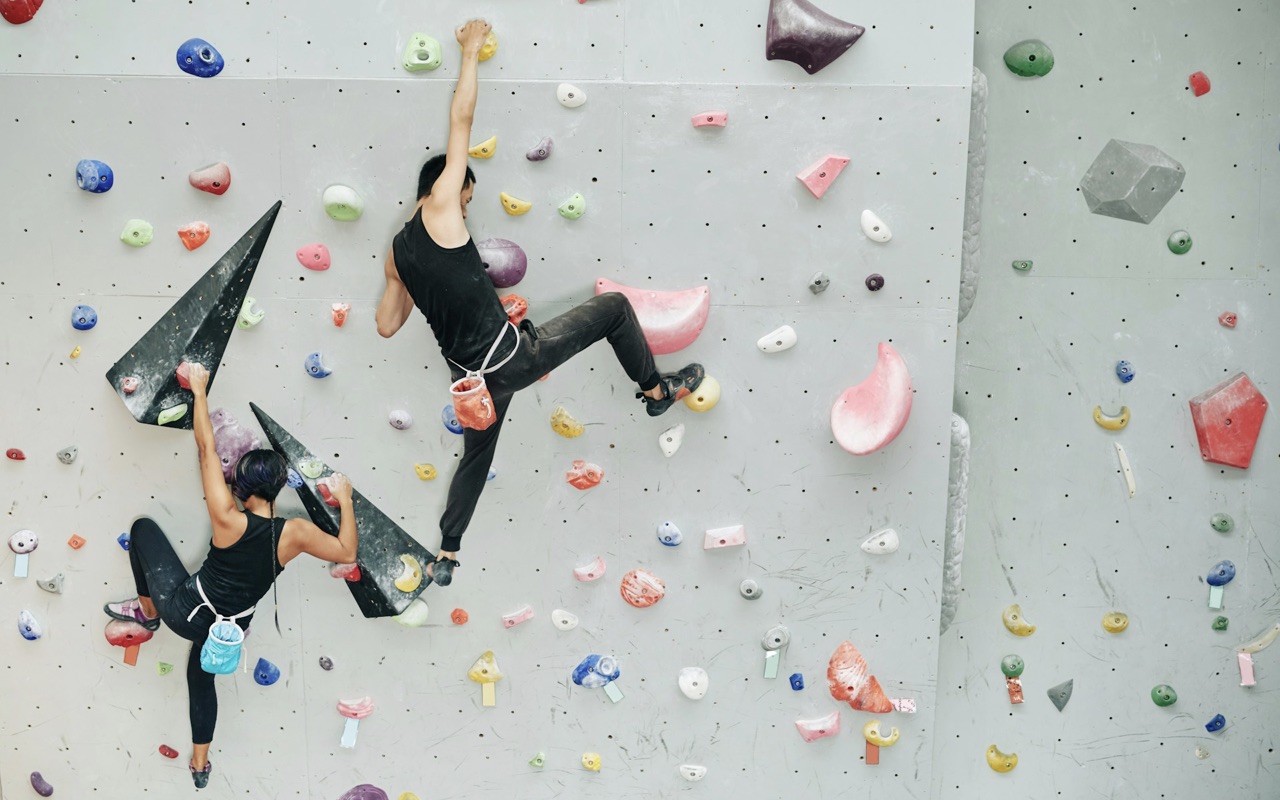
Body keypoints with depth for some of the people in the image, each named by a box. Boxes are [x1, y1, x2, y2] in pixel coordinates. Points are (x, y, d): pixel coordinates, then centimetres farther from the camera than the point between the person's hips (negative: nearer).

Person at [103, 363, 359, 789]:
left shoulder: (227, 518, -26)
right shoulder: (295, 532, -20)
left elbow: (207, 448, -20)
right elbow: (347, 552, -8)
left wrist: (199, 390, -12)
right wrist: (344, 499, 0)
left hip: (185, 609, -3)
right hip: (228, 627, 4)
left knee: (144, 527, 13)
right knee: (200, 674, 36)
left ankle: (148, 610, 29)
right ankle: (200, 764, 44)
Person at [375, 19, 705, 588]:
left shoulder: (396, 253, 12)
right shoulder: (439, 209, -7)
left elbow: (387, 326, 18)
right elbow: (461, 120, -5)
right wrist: (471, 51, 4)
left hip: (472, 376, 7)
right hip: (512, 356, -7)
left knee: (476, 457, 27)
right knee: (613, 307, 4)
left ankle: (446, 556, 31)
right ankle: (657, 390, 18)